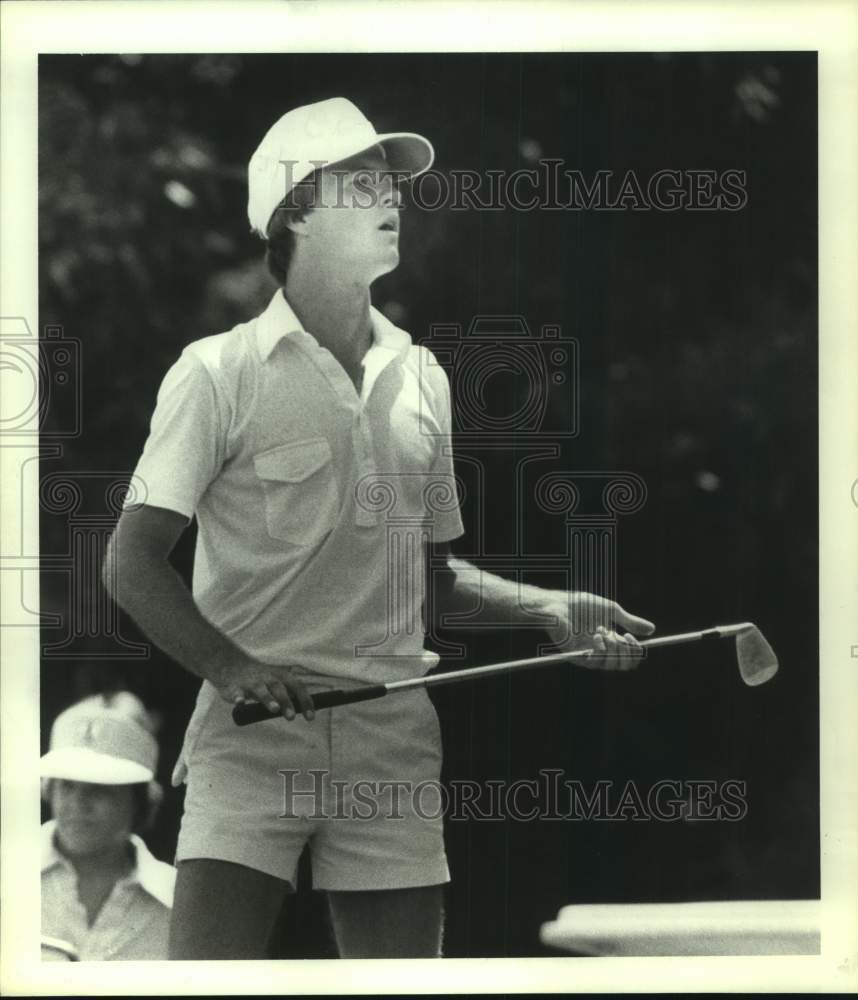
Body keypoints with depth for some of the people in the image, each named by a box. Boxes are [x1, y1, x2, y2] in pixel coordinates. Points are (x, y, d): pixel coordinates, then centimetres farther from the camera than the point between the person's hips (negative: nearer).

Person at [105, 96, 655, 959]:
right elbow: (132, 563, -3)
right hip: (254, 735, -4)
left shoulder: (421, 376, 14)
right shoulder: (220, 372, -1)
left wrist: (550, 607, 8)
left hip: (393, 744, 5)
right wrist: (230, 666, -17)